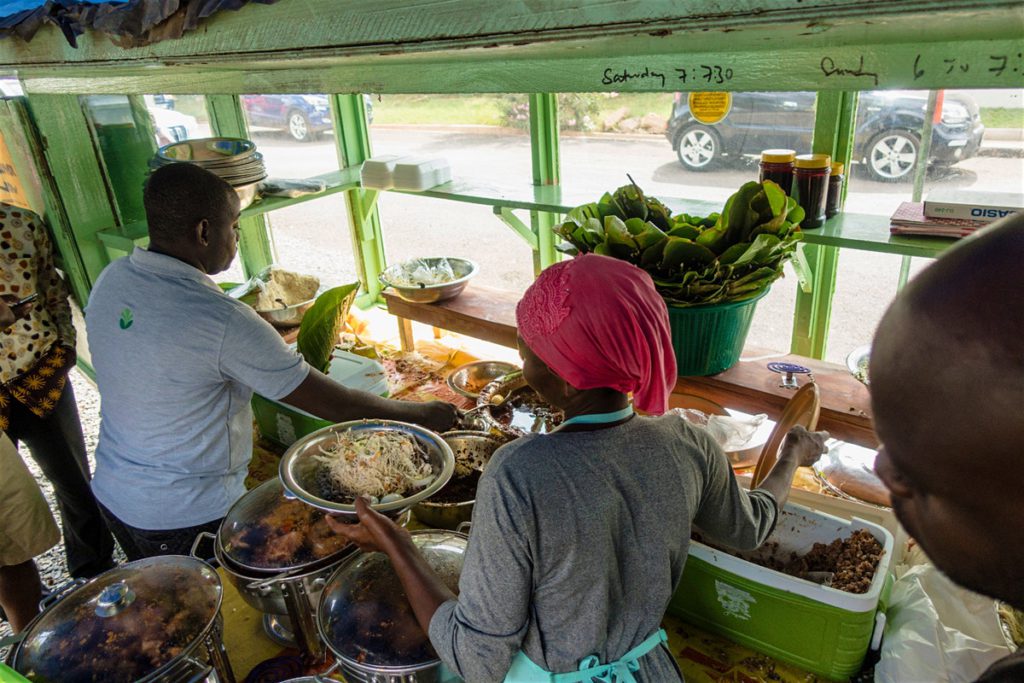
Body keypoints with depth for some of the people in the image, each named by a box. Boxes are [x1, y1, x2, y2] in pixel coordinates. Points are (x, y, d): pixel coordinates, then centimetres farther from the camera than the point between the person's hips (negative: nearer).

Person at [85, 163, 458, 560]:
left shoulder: (109, 280, -7)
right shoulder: (222, 322, -31)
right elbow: (334, 405, -26)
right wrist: (423, 414, -12)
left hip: (111, 492, 8)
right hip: (187, 515, -7)